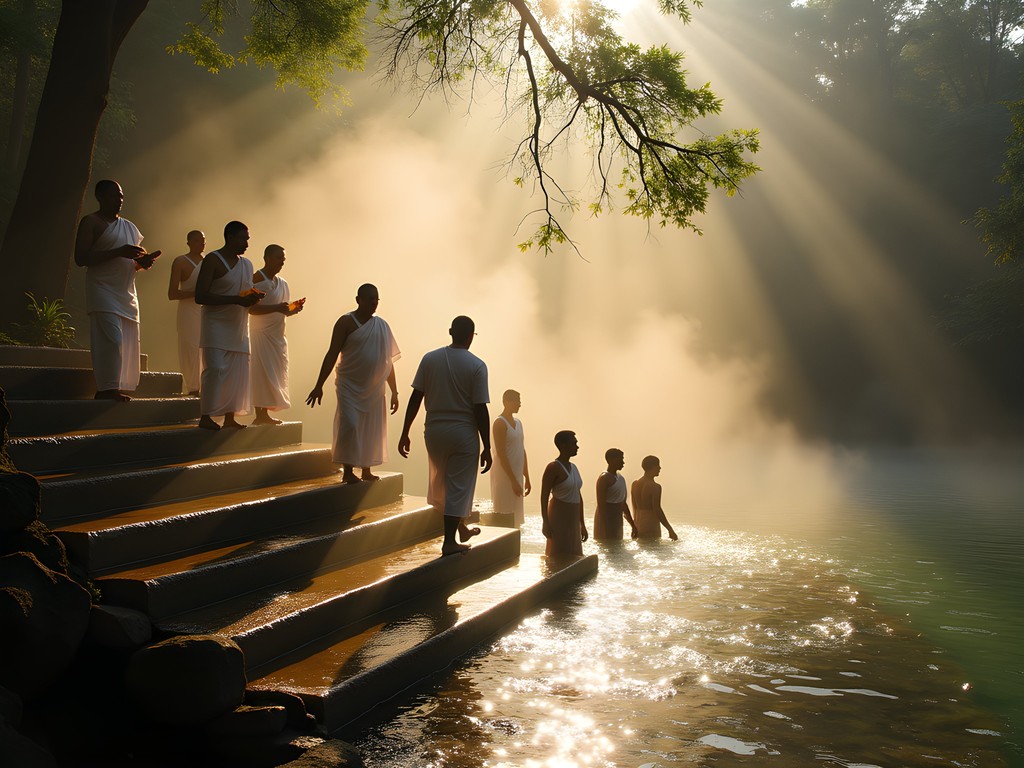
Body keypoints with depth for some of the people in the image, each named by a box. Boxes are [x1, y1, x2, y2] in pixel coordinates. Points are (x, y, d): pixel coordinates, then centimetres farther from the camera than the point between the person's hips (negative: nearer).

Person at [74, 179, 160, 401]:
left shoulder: (129, 227, 21)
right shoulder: (91, 222, -1)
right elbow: (81, 258, -12)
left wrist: (144, 260, 3)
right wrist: (119, 252, -19)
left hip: (127, 294, 8)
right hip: (103, 291, -7)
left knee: (128, 343, 2)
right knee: (111, 339, -18)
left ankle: (120, 388, 4)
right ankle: (107, 389, -17)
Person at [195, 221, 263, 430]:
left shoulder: (247, 264, 16)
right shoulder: (213, 260, -6)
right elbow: (200, 297, -15)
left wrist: (254, 297, -1)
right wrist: (237, 300, -21)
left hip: (239, 327, 7)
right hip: (217, 325, -7)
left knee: (238, 371, 3)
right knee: (216, 368, -14)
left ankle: (230, 416, 8)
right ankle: (206, 416, -8)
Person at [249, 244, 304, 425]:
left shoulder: (282, 283, 15)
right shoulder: (257, 280, -9)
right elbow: (251, 308, -19)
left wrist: (294, 308, 0)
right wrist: (277, 308, -26)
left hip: (277, 334, 8)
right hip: (261, 333, -8)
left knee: (275, 374, 6)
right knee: (261, 373, -8)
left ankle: (265, 413, 11)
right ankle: (260, 414, -7)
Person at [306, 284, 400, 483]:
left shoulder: (382, 325, 9)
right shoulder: (346, 322, -5)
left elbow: (388, 361, 12)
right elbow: (332, 355, -8)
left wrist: (394, 391, 11)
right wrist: (319, 385, -13)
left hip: (374, 389, 5)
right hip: (350, 385, -5)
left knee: (372, 429, 9)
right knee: (349, 424, -15)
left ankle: (366, 470, 23)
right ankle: (347, 471, -4)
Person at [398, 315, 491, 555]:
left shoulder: (430, 359, -1)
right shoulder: (477, 365, -10)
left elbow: (415, 398, -3)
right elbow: (480, 409, -12)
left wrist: (405, 433, 4)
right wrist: (487, 447, -6)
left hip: (434, 430, 4)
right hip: (464, 433, -3)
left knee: (440, 483, 22)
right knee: (458, 487, 5)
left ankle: (460, 527, 36)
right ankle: (449, 541, 6)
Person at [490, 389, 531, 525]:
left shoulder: (518, 423, 15)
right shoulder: (500, 423, -12)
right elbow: (501, 454, -17)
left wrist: (526, 478, 16)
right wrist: (513, 481, -19)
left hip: (516, 476, 9)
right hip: (504, 477, -9)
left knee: (515, 518, 10)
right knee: (504, 518, -8)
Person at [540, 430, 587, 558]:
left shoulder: (573, 467, 13)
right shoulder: (553, 468, -12)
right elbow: (544, 496, -15)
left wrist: (582, 524, 18)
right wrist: (545, 523, -20)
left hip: (573, 521, 8)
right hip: (559, 519, -8)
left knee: (573, 556, 9)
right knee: (559, 557, -7)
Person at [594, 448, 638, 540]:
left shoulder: (621, 479, 15)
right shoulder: (604, 478, -13)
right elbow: (601, 505, -18)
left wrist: (632, 525, 22)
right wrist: (605, 526, -24)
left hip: (618, 521, 9)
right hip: (605, 520, -9)